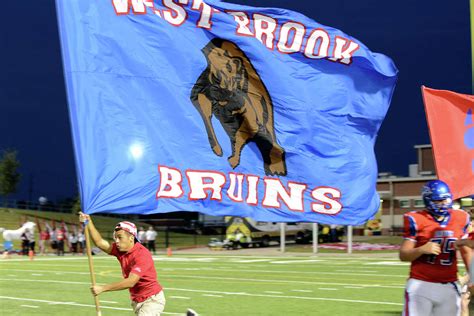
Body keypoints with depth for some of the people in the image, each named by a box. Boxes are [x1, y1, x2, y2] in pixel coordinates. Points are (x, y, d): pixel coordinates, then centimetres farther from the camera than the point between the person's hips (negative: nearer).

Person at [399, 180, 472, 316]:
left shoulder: (460, 219, 5)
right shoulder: (417, 220, -7)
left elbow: (466, 251, 17)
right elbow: (403, 255, -5)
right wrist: (422, 250, -23)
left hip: (450, 287, 4)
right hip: (421, 285, -4)